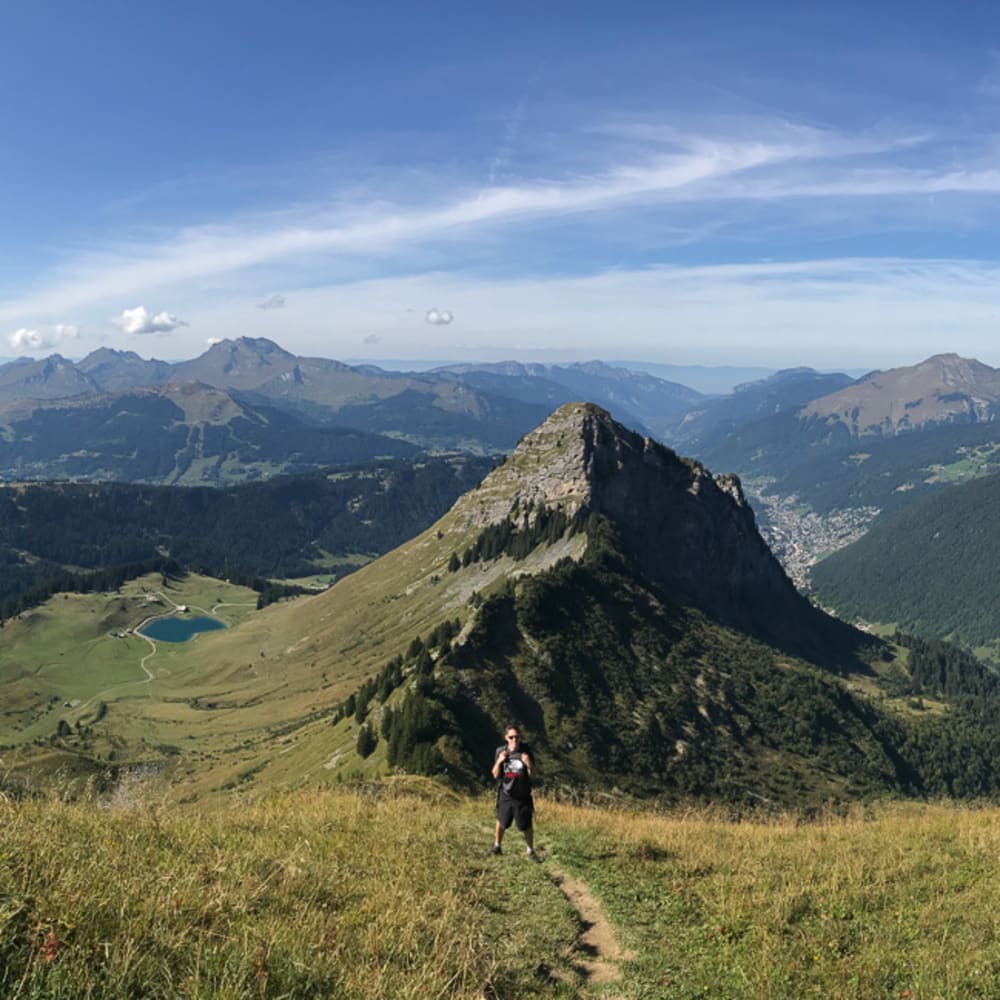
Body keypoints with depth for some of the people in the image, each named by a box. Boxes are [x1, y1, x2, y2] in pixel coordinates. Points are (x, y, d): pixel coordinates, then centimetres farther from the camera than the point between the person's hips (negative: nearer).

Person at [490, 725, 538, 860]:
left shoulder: (525, 751, -11)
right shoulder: (500, 751, -7)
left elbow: (532, 775, -7)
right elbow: (496, 775, -3)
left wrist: (529, 764, -26)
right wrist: (499, 761, -20)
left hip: (523, 796, -1)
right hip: (505, 794, 1)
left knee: (527, 825, 2)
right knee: (501, 821, 18)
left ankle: (531, 851, 24)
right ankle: (497, 846, 41)